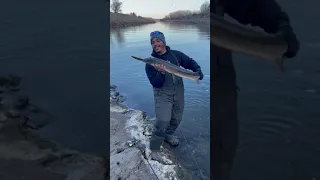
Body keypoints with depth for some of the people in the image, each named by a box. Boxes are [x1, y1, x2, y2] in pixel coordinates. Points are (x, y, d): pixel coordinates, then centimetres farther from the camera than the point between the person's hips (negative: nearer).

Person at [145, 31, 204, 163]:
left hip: (179, 92, 4)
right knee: (163, 121, -18)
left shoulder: (175, 55, -2)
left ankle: (168, 135, 45)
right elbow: (156, 84, -15)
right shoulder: (150, 63, -10)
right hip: (162, 94, -4)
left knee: (176, 119, 16)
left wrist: (198, 71, -8)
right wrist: (161, 73, -33)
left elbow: (190, 62, 10)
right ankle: (154, 148, 0)